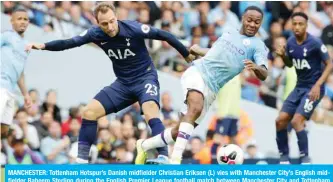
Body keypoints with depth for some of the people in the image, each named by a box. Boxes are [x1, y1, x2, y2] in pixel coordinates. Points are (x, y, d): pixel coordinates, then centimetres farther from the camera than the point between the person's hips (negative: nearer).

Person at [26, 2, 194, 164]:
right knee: (89, 112, -5)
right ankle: (81, 160, 4)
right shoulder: (95, 34, -12)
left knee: (151, 114, -34)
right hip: (123, 83, 5)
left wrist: (188, 55, -5)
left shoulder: (134, 29, -23)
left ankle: (163, 159, -34)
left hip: (145, 78, -5)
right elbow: (70, 43, -7)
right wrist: (43, 46, -23)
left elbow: (164, 35, -13)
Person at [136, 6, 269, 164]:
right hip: (198, 72, -1)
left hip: (211, 89, 1)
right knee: (196, 107, -33)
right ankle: (175, 160, -40)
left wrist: (256, 67, -37)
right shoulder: (228, 31, 11)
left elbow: (263, 75, -15)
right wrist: (198, 50, 42)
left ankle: (144, 146, 29)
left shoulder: (257, 46, 1)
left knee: (179, 132, 3)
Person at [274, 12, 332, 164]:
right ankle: (284, 158, 13)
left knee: (296, 121, -21)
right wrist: (283, 56, -5)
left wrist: (318, 85, -22)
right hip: (299, 87, 7)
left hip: (313, 89, -7)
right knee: (280, 121, 0)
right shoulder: (290, 43, 1)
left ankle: (305, 159, -9)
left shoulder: (315, 43, -18)